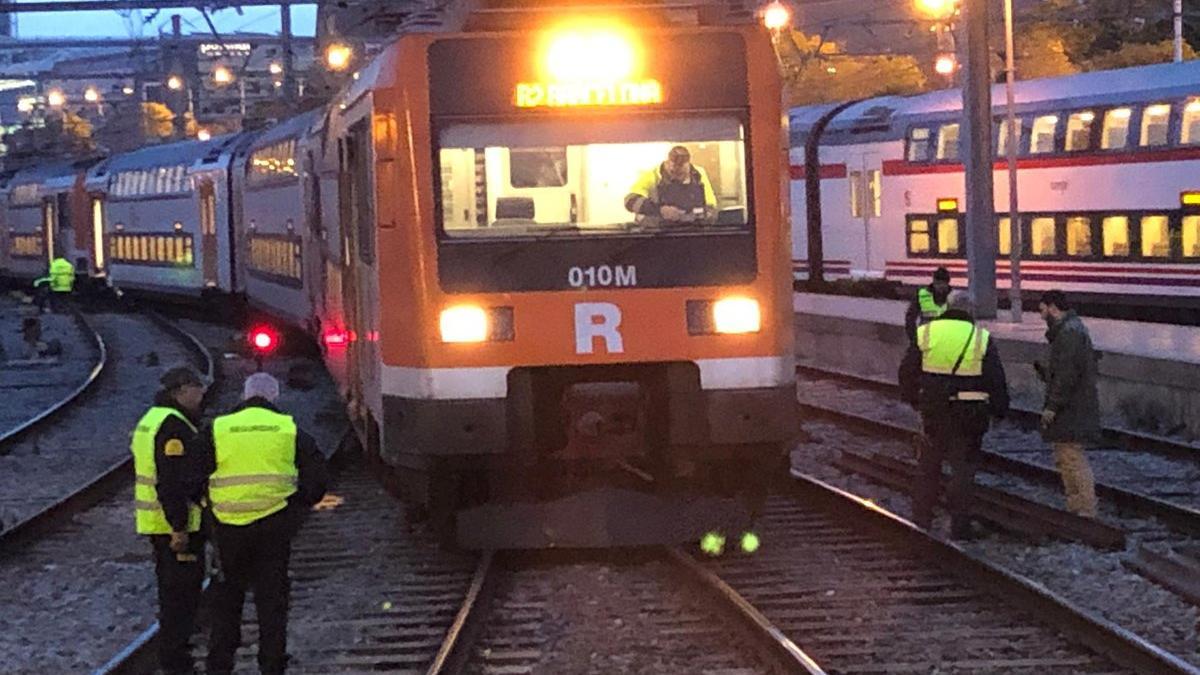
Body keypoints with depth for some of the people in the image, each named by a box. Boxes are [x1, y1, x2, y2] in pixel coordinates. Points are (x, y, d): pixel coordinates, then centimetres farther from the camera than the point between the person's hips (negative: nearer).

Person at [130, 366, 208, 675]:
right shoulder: (174, 426, -19)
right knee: (182, 589, -6)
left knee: (172, 588, 20)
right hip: (176, 523, -10)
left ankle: (171, 648, 30)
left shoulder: (151, 420, 15)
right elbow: (172, 481, -24)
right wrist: (179, 527, -24)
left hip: (156, 522, 10)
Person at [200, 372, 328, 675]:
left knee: (227, 594, 12)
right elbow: (317, 473, 3)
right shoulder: (288, 429, 4)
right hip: (275, 522, 0)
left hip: (229, 525, 0)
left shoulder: (219, 429, 2)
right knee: (272, 595, 7)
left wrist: (206, 503, 17)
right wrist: (300, 504, 16)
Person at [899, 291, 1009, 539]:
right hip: (969, 416, -2)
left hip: (933, 413, 2)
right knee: (963, 468, 6)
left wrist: (915, 401, 19)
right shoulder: (981, 338, -5)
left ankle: (920, 520, 19)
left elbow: (907, 373, 5)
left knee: (928, 465, 14)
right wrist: (1000, 409, 10)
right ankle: (959, 525, 6)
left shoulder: (925, 333, -1)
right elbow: (997, 381, -2)